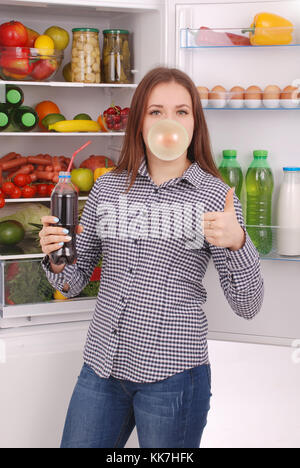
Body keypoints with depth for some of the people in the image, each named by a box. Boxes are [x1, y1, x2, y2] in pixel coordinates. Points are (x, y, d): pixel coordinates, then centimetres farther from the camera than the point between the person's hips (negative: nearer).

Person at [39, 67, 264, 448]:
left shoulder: (215, 196, -5)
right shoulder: (107, 187, 4)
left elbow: (247, 306, -7)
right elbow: (74, 282, 11)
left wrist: (236, 242, -23)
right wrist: (56, 260, -11)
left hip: (172, 375, -3)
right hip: (101, 365, 4)